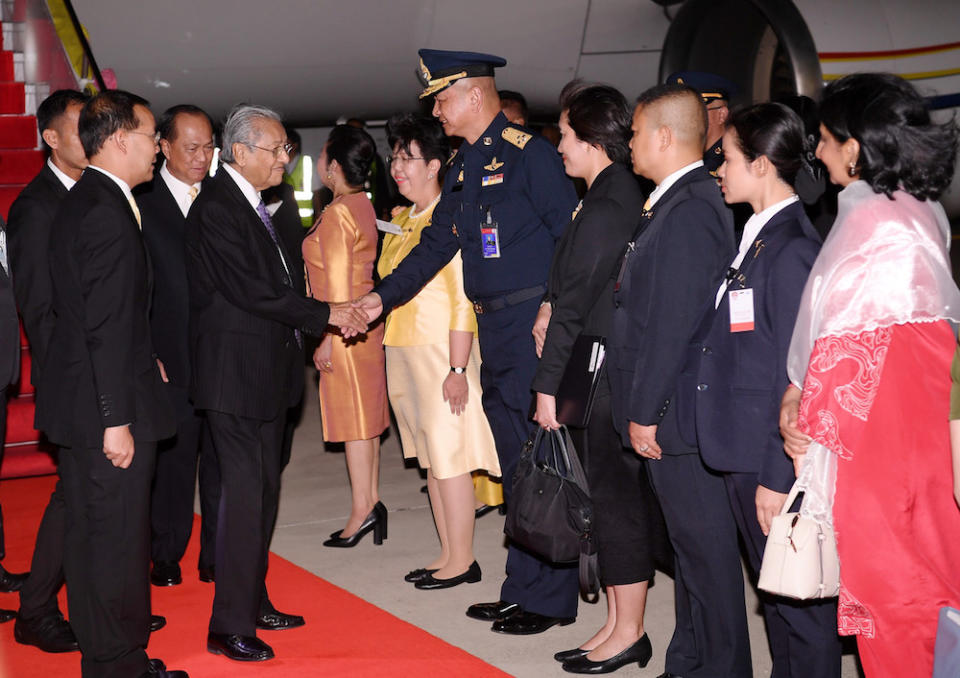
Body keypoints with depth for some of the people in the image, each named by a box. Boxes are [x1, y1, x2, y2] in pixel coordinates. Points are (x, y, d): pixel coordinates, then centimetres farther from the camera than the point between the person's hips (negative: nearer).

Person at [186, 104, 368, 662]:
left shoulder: (258, 206, 14)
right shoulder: (217, 208, -17)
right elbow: (250, 289, -22)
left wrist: (320, 323, 8)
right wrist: (325, 315, -17)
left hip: (266, 369, 10)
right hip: (236, 371, -10)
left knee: (263, 489, 15)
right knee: (245, 491, -8)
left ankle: (253, 602, 27)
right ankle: (230, 627, -2)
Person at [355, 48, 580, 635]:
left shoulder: (529, 153, -10)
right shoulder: (464, 167, 16)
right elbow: (437, 245, 20)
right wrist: (383, 298, 14)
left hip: (536, 324, -9)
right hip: (494, 329, 9)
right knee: (516, 465, 14)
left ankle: (550, 600, 6)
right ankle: (522, 589, 23)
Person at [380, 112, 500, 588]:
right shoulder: (402, 221, 14)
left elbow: (463, 300, -17)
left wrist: (457, 369, -21)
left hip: (440, 352, -9)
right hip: (402, 353, 9)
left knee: (449, 457, -4)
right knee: (429, 458, 12)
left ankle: (462, 560, 5)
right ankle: (447, 555, 20)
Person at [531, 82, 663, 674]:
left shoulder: (605, 208, -17)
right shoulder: (630, 197, 12)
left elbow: (575, 304, -17)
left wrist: (549, 385, -13)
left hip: (605, 378, -10)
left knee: (616, 498, -2)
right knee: (616, 498, 13)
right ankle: (618, 624, 22)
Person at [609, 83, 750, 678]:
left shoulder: (687, 211, -18)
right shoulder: (684, 201, 13)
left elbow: (672, 324, -21)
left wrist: (645, 413, -17)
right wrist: (642, 409, 16)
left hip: (676, 414, -10)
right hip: (671, 409, 10)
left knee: (704, 544, 0)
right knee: (693, 543, 17)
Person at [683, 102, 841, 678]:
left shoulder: (792, 248, -16)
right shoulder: (757, 238, 12)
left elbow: (797, 372, -19)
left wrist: (778, 475, -19)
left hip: (776, 459, -9)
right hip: (747, 455, 9)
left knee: (797, 597, 0)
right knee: (774, 589, 18)